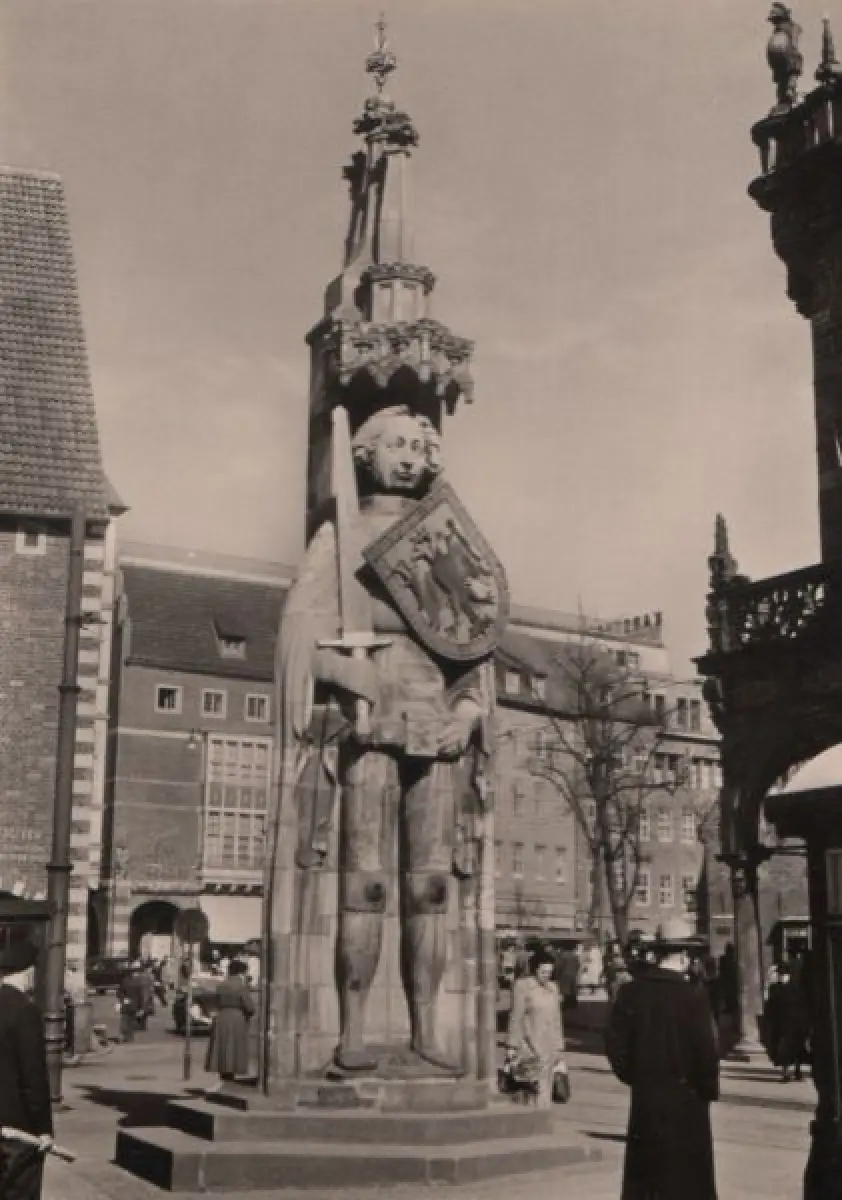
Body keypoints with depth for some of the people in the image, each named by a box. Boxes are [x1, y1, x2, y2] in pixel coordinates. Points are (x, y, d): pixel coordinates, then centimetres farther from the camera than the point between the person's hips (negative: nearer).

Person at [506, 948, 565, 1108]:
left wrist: (559, 1046, 15)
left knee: (545, 1088, 7)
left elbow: (556, 1019, 15)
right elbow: (516, 1017, -8)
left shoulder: (552, 988, 10)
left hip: (548, 1046, 6)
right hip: (529, 1044, -6)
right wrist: (513, 1045, -10)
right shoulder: (522, 986, -8)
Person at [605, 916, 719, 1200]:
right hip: (685, 1101, -4)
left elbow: (615, 1044, 1)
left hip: (643, 1100, 4)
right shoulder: (693, 997, -15)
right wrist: (709, 1090, 0)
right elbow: (706, 1052, -15)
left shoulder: (630, 992, -2)